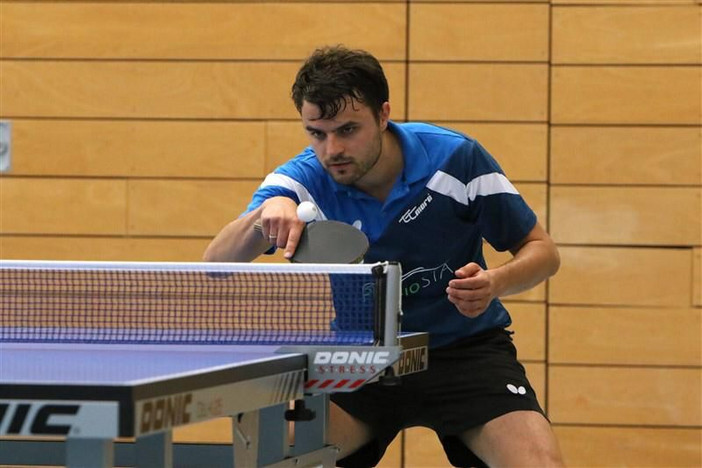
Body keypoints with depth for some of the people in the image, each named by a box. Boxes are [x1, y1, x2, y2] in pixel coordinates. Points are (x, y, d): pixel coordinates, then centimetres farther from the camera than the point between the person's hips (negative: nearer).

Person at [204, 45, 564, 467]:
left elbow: (542, 250, -6)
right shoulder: (303, 180, -16)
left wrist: (494, 283, -28)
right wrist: (264, 214, -48)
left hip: (465, 349, -1)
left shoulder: (456, 158, -17)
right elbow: (216, 266, -27)